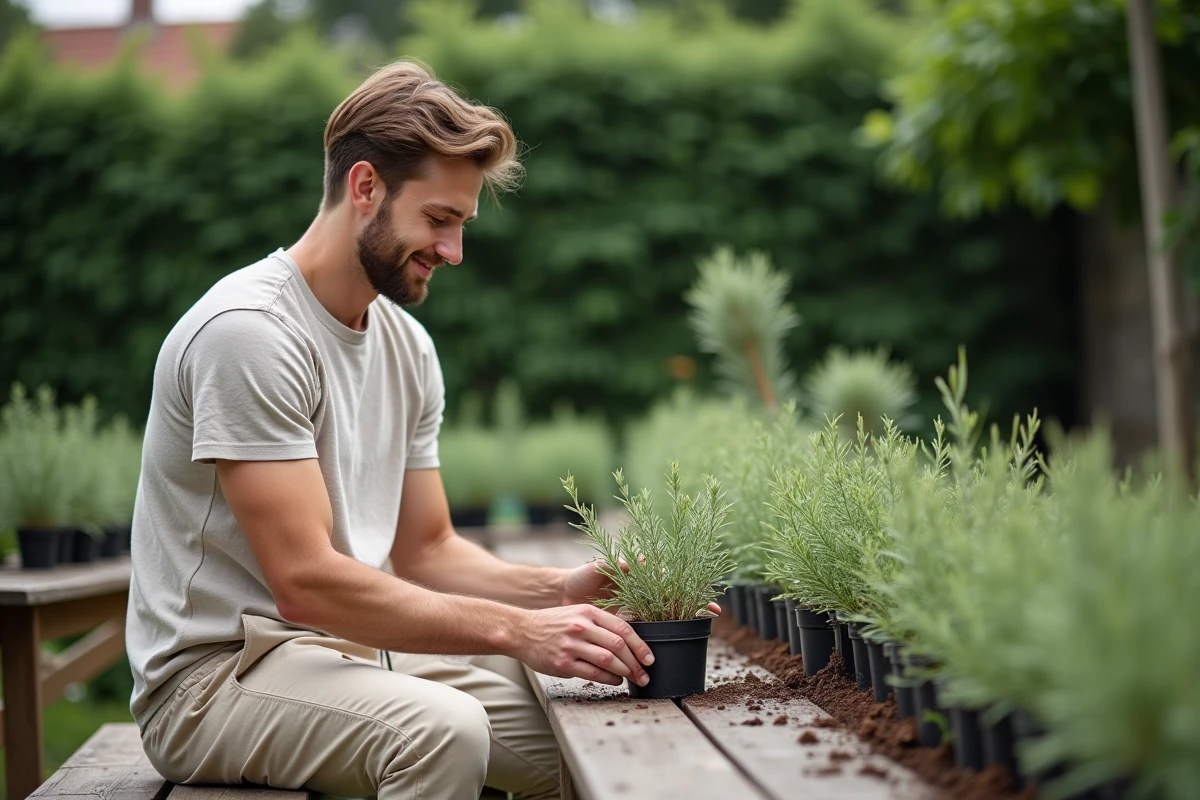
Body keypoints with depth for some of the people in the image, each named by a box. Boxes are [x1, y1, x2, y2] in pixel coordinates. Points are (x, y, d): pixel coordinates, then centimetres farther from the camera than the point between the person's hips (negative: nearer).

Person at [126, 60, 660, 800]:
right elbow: (305, 580, -25)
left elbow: (426, 551, 12)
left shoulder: (408, 346, 8)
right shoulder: (250, 331, -19)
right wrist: (517, 631, -27)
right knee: (443, 729, -33)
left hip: (353, 647, 8)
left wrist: (557, 589, -6)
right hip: (216, 675, -8)